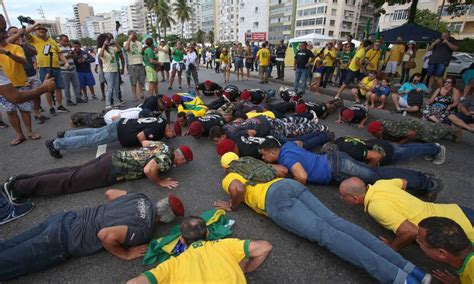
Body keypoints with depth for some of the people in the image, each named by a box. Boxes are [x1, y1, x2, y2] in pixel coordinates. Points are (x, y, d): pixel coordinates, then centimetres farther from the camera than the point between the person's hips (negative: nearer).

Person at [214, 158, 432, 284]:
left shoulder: (228, 179, 18)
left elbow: (238, 188, -7)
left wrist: (233, 206, 10)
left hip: (275, 197, -6)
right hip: (292, 185, 7)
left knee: (326, 233, -18)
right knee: (337, 223, -8)